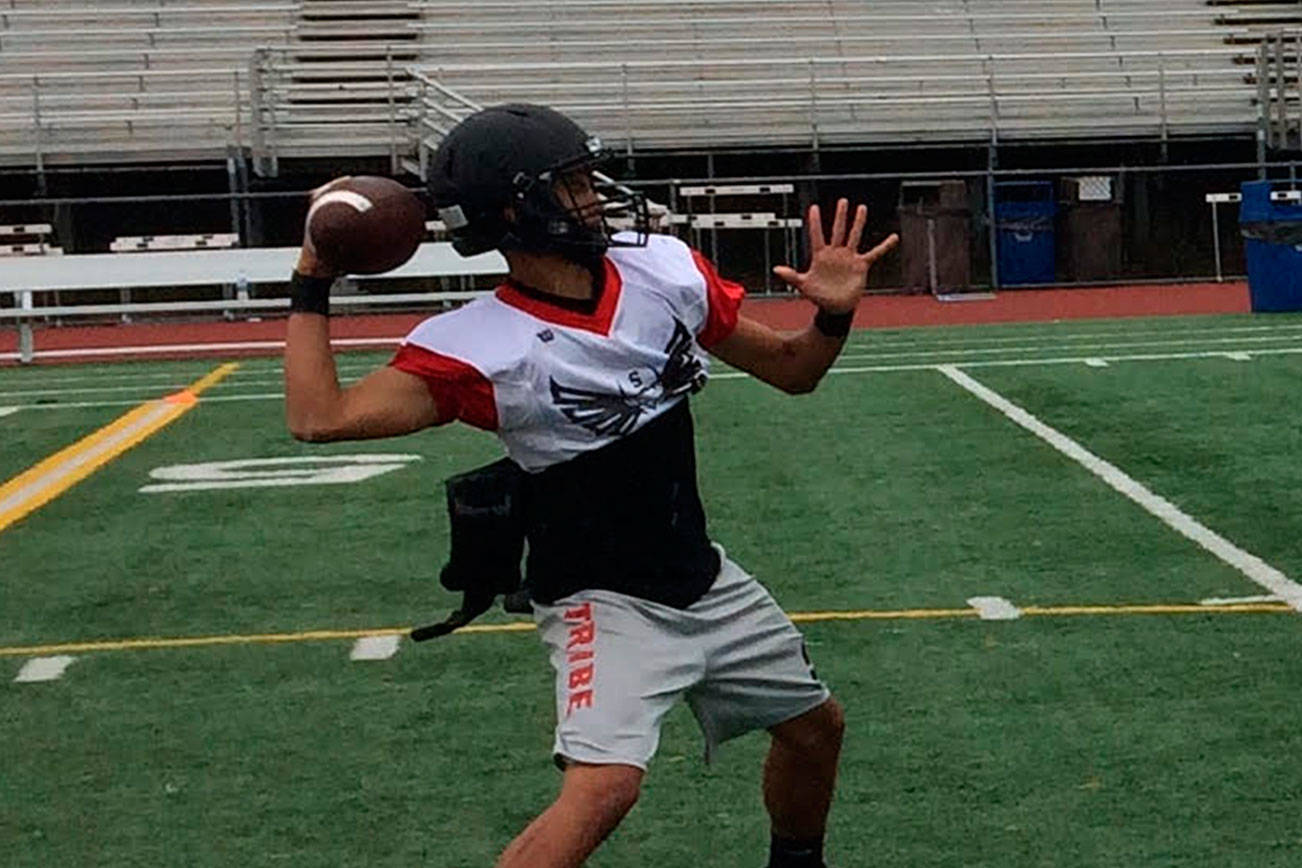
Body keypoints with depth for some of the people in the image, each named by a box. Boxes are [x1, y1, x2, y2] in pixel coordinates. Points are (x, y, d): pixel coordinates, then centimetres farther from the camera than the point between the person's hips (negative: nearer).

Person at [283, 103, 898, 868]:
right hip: (602, 599, -7)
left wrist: (833, 318, -16)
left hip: (703, 580, 7)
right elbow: (320, 419, -29)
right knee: (604, 786, -28)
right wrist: (313, 286, -25)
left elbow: (790, 369, 4)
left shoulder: (663, 270, -6)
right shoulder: (481, 345, -22)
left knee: (815, 726, 21)